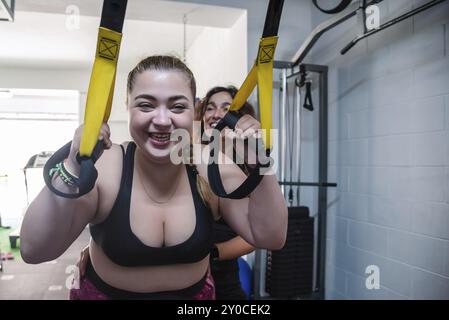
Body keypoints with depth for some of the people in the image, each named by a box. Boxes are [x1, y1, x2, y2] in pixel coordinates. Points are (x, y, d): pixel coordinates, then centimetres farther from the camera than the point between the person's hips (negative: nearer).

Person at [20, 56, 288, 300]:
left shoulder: (211, 170, -18)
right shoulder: (103, 168, -22)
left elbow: (271, 238, -19)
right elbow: (34, 251, -27)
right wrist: (73, 169, -41)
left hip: (195, 293, 2)